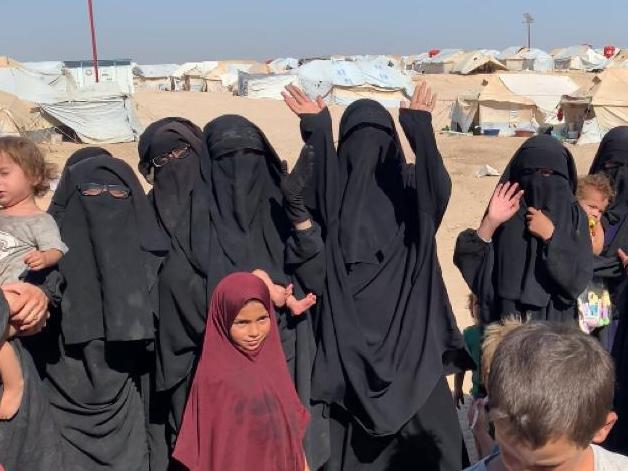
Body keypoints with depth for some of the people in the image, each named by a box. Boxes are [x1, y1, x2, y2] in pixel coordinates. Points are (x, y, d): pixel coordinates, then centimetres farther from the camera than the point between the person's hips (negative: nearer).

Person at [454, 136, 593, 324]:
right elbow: (468, 261, -10)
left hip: (554, 323, 0)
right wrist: (490, 222, -21)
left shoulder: (573, 215, -2)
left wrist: (551, 235, -17)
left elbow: (580, 276, -12)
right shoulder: (506, 211, 0)